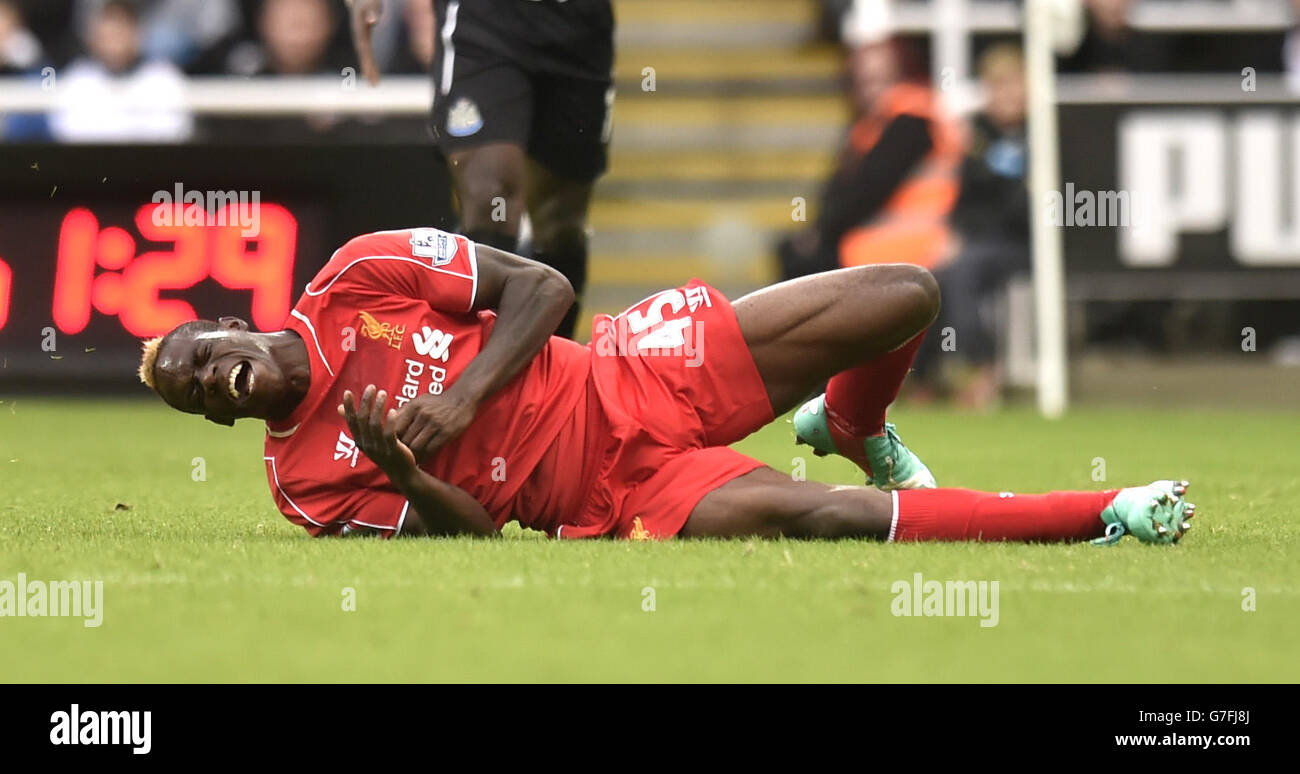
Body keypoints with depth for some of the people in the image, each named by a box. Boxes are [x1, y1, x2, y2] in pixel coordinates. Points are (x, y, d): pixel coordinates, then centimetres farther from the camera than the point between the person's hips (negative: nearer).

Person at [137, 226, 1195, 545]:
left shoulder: (359, 276, 1)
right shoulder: (305, 480, 1)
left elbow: (543, 287, -1)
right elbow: (467, 531, -3)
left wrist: (464, 395, -15)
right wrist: (404, 476, -24)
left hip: (632, 377, 2)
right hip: (617, 497, -2)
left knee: (904, 296, -9)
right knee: (803, 514, -32)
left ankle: (851, 429, 28)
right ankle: (1101, 516, -22)